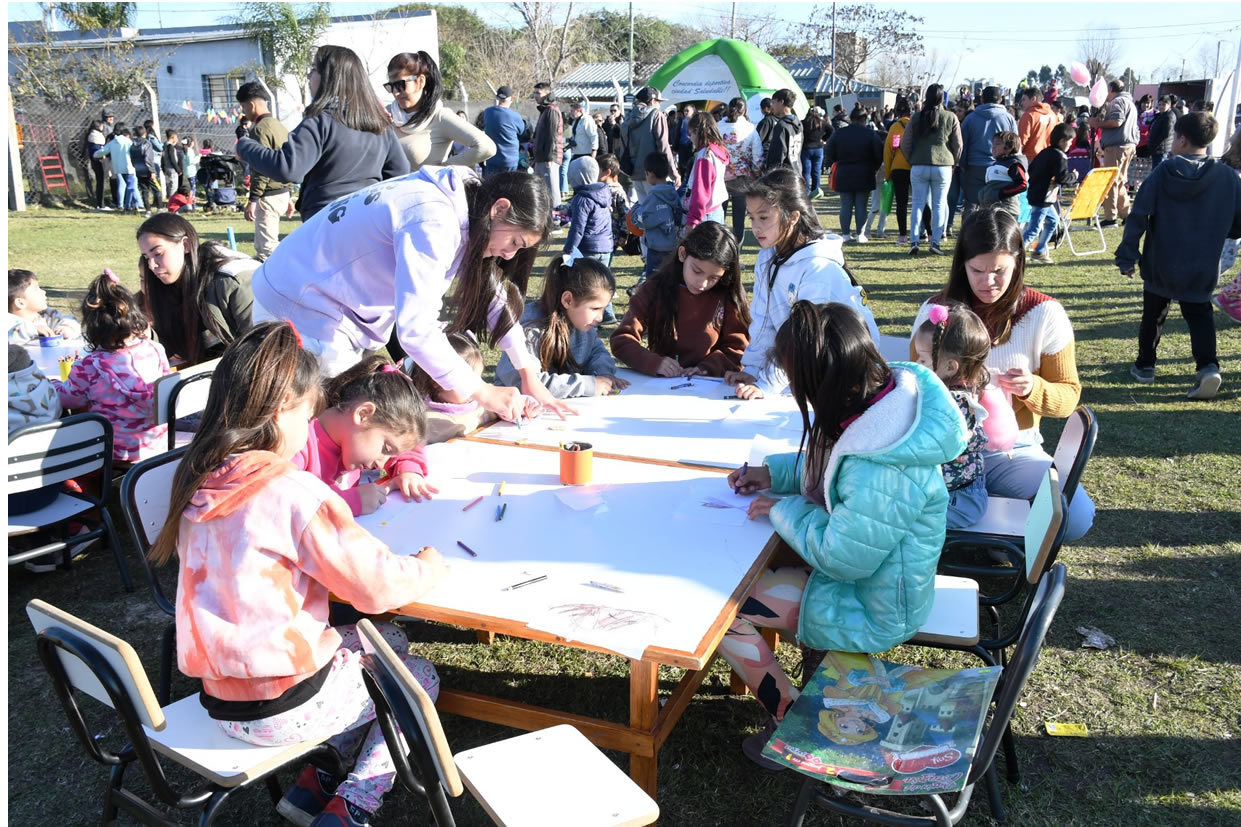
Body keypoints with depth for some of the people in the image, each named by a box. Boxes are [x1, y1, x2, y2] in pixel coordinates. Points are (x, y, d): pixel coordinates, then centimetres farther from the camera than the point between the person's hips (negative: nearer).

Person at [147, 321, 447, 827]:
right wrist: (428, 568, 0)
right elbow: (377, 586, -19)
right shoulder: (294, 492, -24)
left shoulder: (197, 482, -1)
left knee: (390, 640, 23)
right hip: (283, 712, -7)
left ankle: (317, 779, 19)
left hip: (219, 699, 8)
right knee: (420, 678, 16)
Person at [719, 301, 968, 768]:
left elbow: (841, 557, -25)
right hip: (869, 573, 9)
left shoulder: (882, 474, -38)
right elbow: (831, 469, 11)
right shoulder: (889, 392, -9)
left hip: (872, 613, -9)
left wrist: (784, 509, -13)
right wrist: (774, 473, 3)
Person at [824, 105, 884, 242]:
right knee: (861, 206, 3)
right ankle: (860, 234, 3)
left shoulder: (838, 133, 1)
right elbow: (880, 155, -3)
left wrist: (828, 162, 23)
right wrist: (873, 167, 14)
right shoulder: (871, 134, -4)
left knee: (846, 206, 6)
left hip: (844, 175, 1)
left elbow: (829, 156, 3)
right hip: (864, 176, -1)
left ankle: (845, 234, 5)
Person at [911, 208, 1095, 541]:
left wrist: (1032, 388, -20)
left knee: (1075, 517, -27)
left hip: (1013, 452, 1)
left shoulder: (1045, 314, -2)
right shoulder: (935, 310, 1)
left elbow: (1068, 396, 3)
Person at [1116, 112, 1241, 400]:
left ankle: (1144, 366, 26)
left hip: (1160, 265, -1)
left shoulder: (1162, 174, -10)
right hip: (1203, 268, 1)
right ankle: (1208, 365, -5)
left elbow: (1138, 217, -13)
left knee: (1154, 314, 17)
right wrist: (1213, 232, 18)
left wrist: (1127, 256, -8)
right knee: (1199, 315, 15)